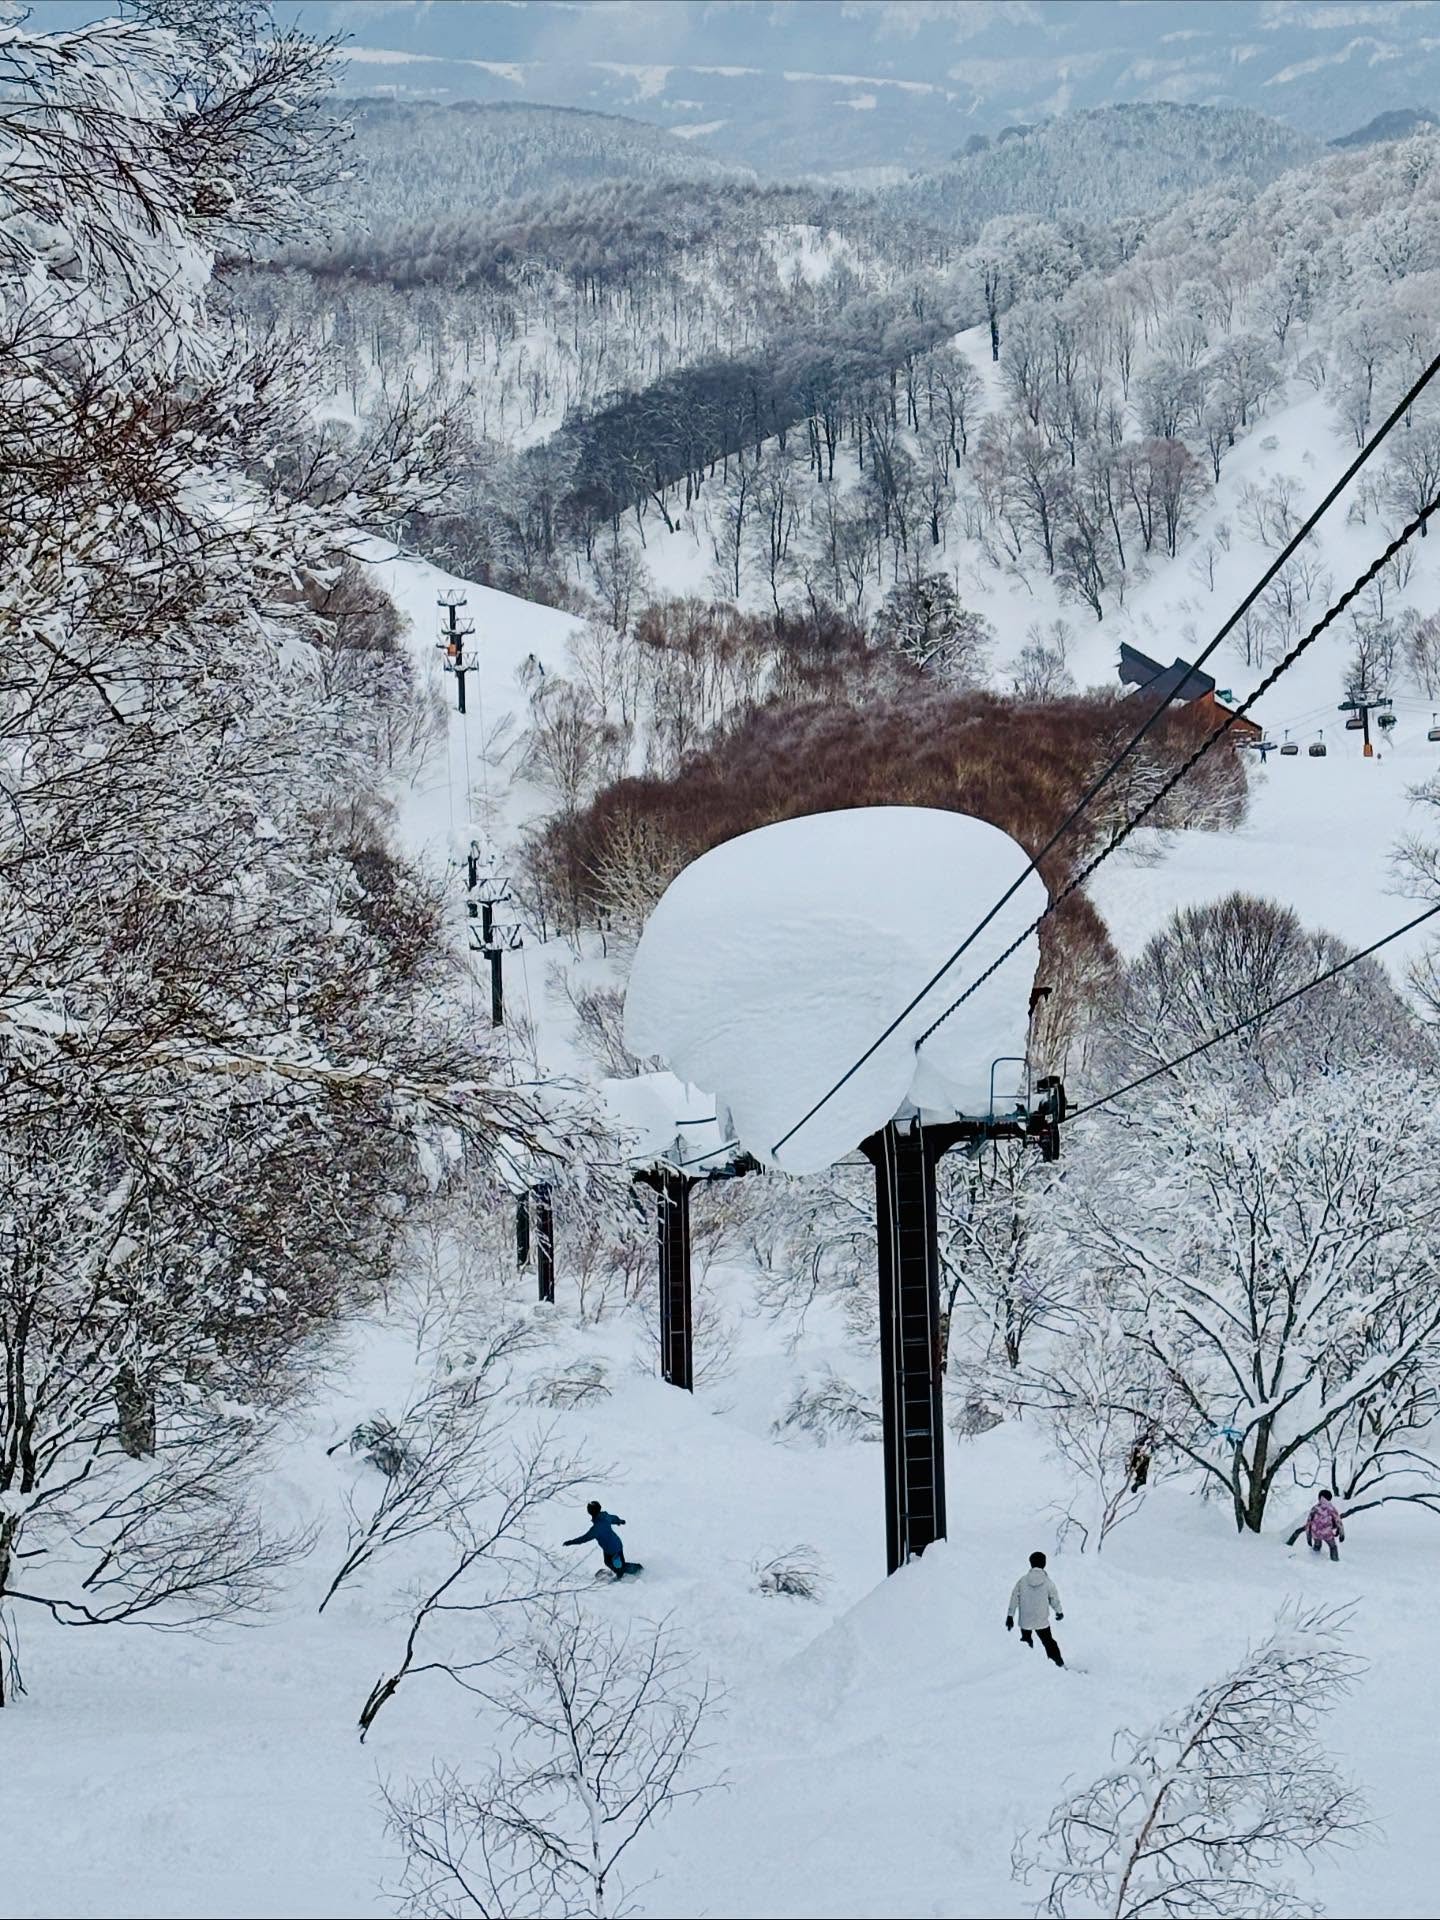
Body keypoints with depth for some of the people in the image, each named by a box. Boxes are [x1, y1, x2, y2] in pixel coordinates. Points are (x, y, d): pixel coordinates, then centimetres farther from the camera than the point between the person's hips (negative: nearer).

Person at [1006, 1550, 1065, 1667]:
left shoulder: (1022, 1580, -6)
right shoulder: (1048, 1582, -9)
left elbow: (1014, 1598, -4)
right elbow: (1054, 1599, 2)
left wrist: (1010, 1616, 4)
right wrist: (1059, 1612, 22)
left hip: (1025, 1621, 1)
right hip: (1042, 1621, -1)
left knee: (1026, 1644, 21)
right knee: (1049, 1643, 15)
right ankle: (1059, 1664, 18)